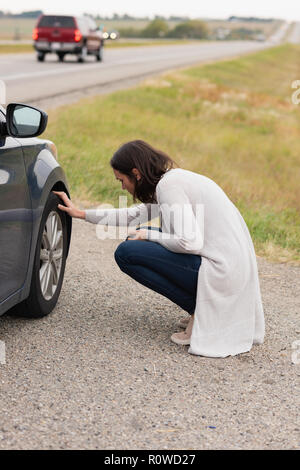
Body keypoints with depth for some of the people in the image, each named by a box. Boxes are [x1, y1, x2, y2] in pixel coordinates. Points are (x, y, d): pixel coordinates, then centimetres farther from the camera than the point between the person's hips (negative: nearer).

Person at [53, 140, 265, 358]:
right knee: (138, 239, 19)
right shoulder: (173, 179, 16)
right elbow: (134, 215, 29)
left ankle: (203, 311, -5)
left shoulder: (169, 185, -14)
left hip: (223, 272, -10)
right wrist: (82, 213, 31)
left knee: (126, 252, -9)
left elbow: (189, 242, -23)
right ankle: (201, 309, 13)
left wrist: (148, 235, -6)